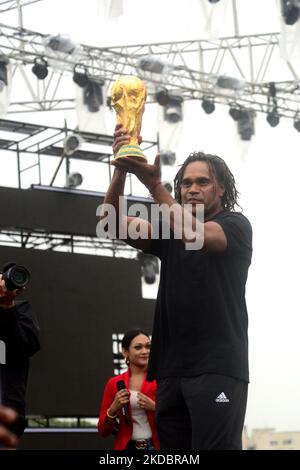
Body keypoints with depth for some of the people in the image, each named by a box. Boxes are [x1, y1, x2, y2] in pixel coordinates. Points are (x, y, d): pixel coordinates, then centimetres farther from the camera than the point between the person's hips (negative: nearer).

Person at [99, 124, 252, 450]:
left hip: (217, 368, -5)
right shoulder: (169, 231, 20)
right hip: (171, 370, 5)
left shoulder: (236, 225, 5)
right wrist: (121, 169, -12)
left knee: (214, 447, -14)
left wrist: (153, 183, -22)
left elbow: (196, 234, -17)